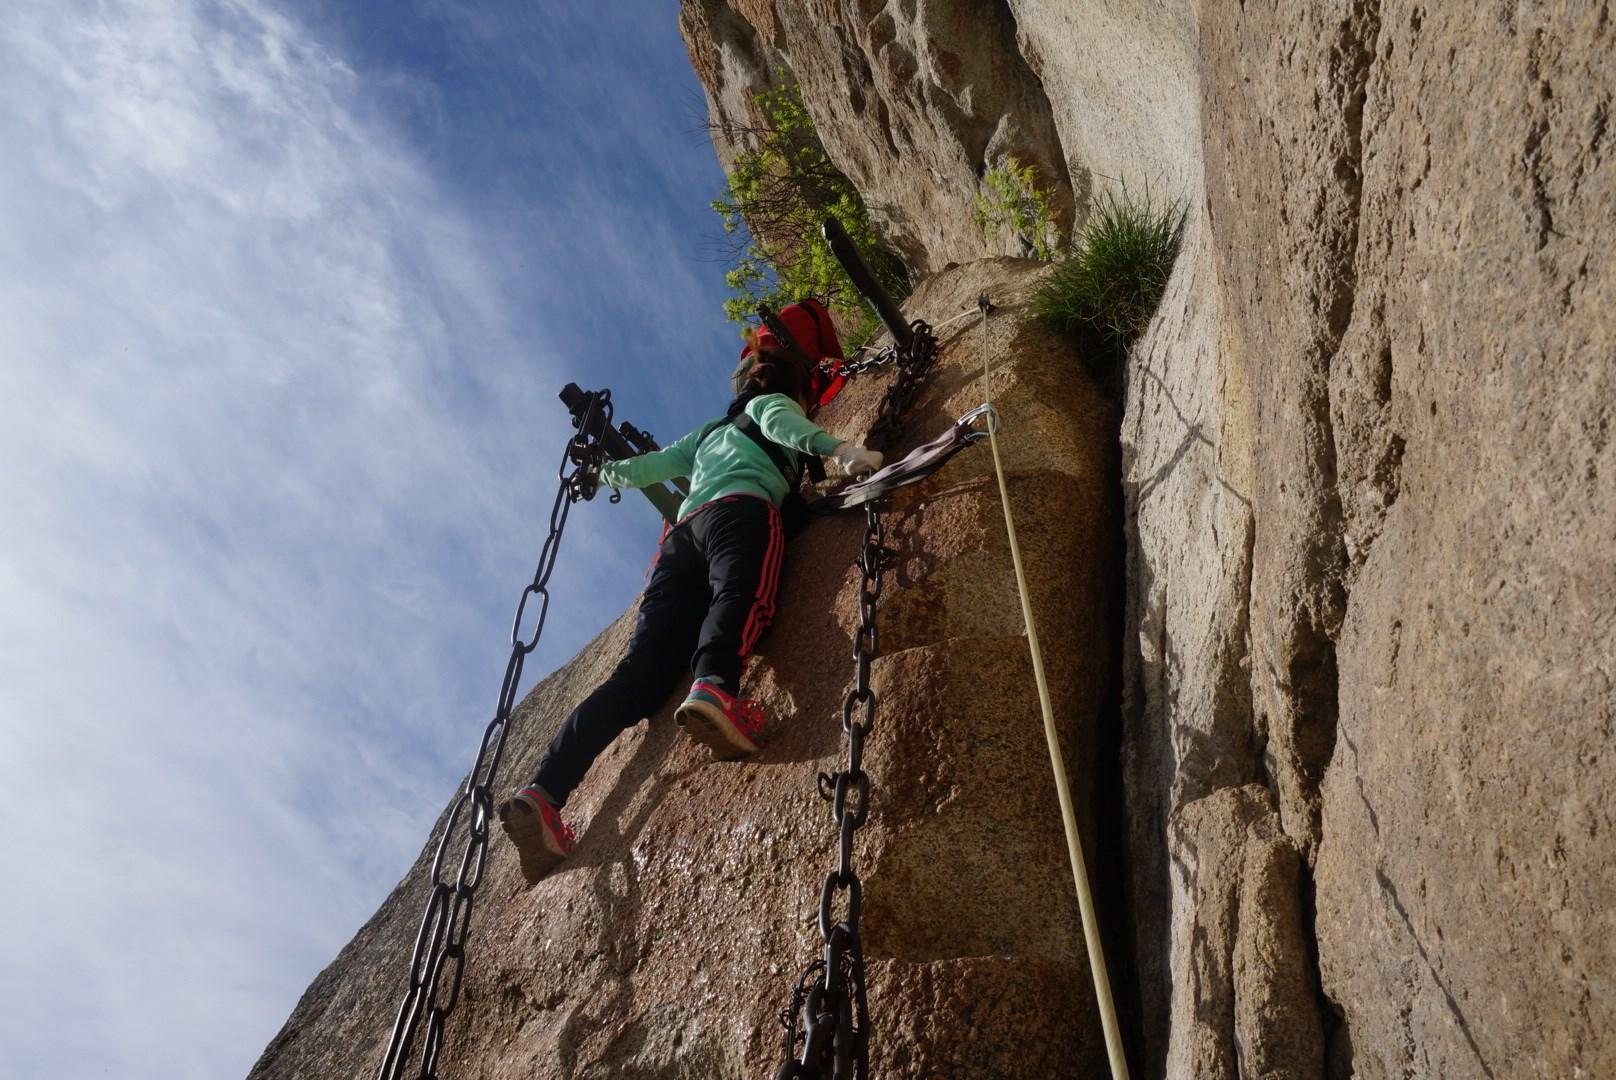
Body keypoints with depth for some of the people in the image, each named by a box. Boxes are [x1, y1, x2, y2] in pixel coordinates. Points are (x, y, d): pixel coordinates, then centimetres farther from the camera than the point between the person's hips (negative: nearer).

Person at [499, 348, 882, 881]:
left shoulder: (708, 432, 42)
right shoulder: (773, 404, 27)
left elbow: (641, 468, 44)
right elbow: (782, 425, 1)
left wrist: (609, 471, 67)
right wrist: (838, 448, -16)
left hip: (684, 531, 5)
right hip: (742, 512, -4)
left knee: (642, 671, -10)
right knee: (738, 594, -35)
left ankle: (545, 791, -25)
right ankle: (713, 689, -69)